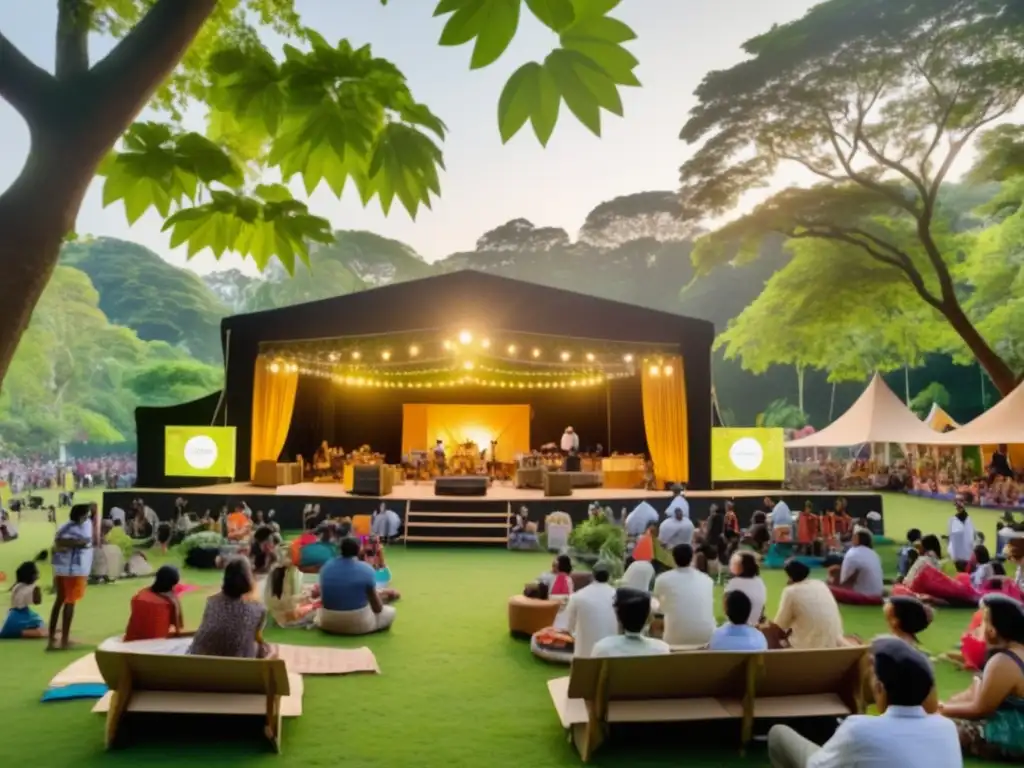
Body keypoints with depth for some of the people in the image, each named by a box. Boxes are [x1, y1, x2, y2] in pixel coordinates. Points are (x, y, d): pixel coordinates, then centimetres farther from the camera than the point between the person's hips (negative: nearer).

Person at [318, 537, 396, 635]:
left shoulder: (326, 567, -3)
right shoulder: (366, 569, -15)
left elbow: (324, 598, 12)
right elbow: (378, 607, -8)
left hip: (328, 623, 2)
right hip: (358, 623, -2)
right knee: (390, 611, 20)